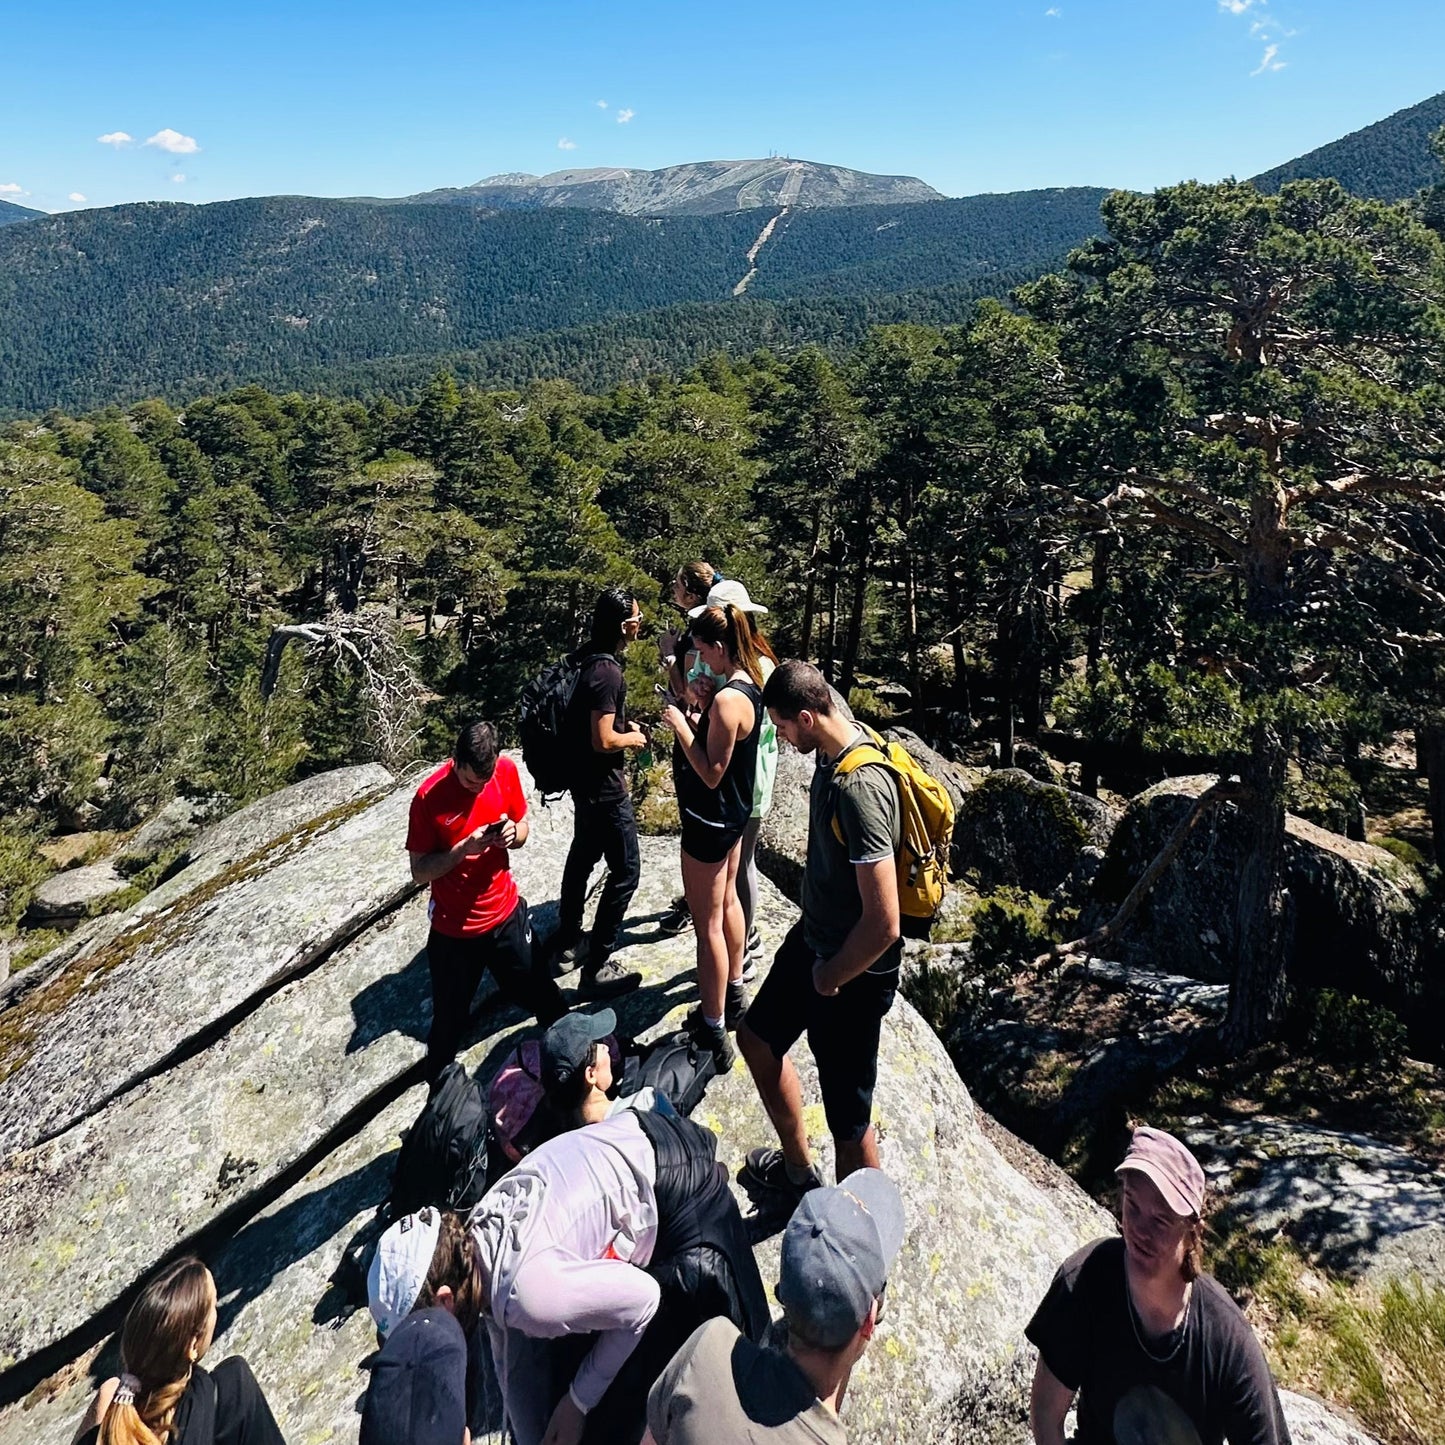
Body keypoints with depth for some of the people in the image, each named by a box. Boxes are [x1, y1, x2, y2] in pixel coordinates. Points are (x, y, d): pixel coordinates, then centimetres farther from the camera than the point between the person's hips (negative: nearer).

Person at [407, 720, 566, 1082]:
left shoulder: (507, 770, -10)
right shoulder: (429, 797, -20)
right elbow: (420, 870, -13)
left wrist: (513, 833, -18)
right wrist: (465, 847, -30)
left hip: (506, 914, 3)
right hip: (454, 930, -3)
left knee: (543, 998, 16)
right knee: (449, 1023, 10)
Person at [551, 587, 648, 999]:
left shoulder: (591, 660, 5)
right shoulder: (607, 671, -25)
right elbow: (603, 741, -25)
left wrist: (623, 725, 11)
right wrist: (633, 738, -8)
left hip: (585, 783, 10)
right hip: (604, 789, -10)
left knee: (582, 858, 22)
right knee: (625, 872, -2)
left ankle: (566, 946, 36)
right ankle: (596, 968, 4)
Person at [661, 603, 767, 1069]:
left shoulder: (727, 699, -28)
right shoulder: (751, 685, 1)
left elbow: (711, 773, -26)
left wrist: (681, 726, -20)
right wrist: (693, 720, -1)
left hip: (710, 820, -10)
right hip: (734, 813, 10)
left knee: (708, 925, 1)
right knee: (727, 900, 25)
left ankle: (714, 1034, 11)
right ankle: (734, 993, 44)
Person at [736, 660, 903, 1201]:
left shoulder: (860, 789, -34)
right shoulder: (834, 747, -7)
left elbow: (884, 923, -33)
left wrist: (831, 977, -18)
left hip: (853, 972, -10)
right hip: (813, 936, 10)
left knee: (847, 1116, 8)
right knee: (757, 1037, 26)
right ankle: (797, 1169, 48)